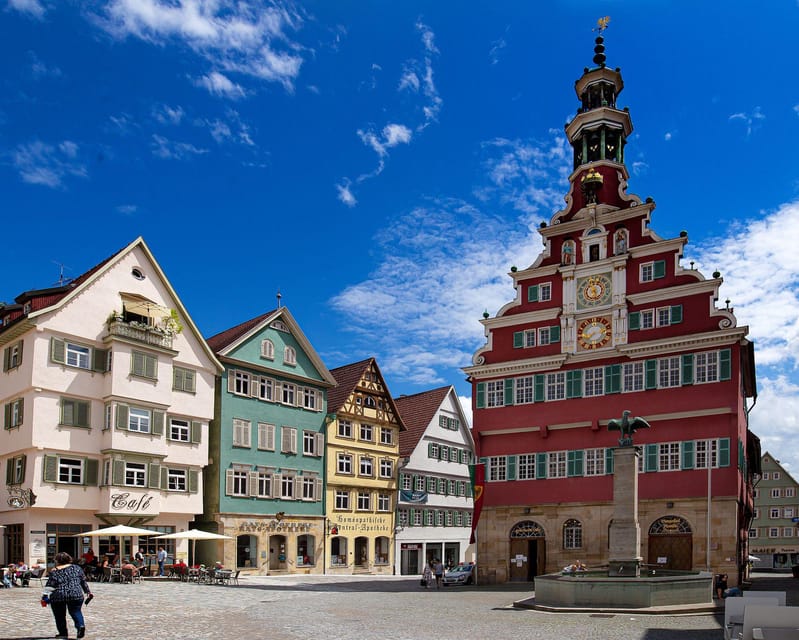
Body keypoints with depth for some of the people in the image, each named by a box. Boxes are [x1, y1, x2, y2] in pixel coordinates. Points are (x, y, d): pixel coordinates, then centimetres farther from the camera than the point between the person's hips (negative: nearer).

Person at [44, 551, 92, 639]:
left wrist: (44, 596, 1)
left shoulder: (54, 571, 3)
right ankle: (81, 625, -10)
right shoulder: (76, 568, 11)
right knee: (76, 612, 13)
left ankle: (63, 633, 15)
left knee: (60, 615, 15)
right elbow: (83, 581, 14)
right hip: (76, 594, 2)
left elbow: (50, 585, -4)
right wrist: (88, 592, 22)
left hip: (58, 596, -2)